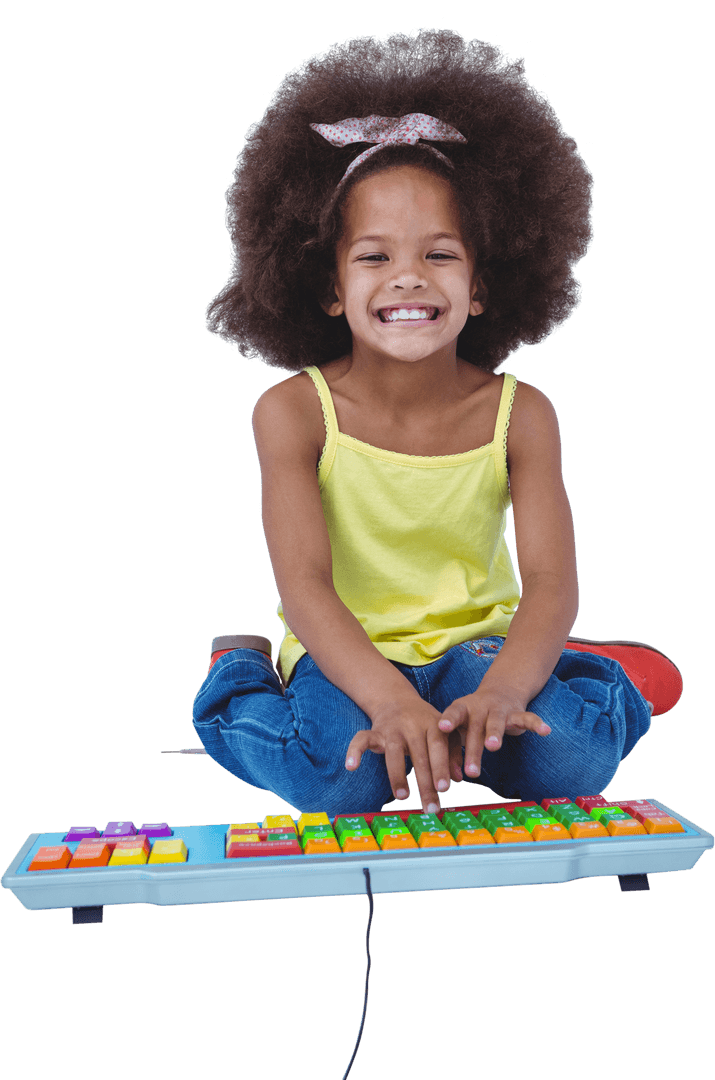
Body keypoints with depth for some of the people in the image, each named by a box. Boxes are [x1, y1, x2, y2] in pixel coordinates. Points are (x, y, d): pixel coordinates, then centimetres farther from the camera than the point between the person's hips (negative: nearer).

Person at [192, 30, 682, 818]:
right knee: (346, 782, -30)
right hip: (345, 656, -1)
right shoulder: (294, 412, -14)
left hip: (477, 646, 1)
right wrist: (390, 699, -41)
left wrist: (502, 691, -39)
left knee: (570, 761, -26)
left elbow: (551, 581, -18)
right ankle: (238, 675, 3)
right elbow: (303, 585, -23)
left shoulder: (518, 415, -10)